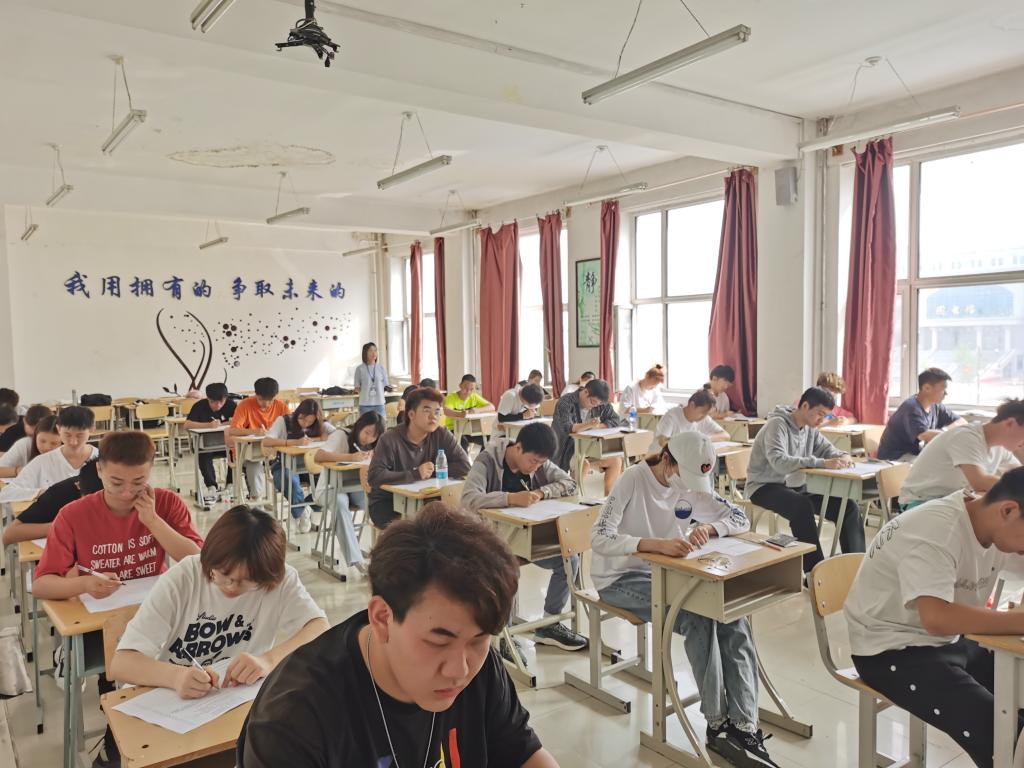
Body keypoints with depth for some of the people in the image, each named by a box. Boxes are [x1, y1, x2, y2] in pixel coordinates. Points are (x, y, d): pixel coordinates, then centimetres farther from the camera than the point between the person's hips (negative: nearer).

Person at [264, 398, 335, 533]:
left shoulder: (320, 425, 1)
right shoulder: (283, 421, -9)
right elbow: (266, 442, -23)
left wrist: (313, 439, -23)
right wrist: (295, 442, -33)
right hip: (285, 465, -3)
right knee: (291, 480, -37)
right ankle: (301, 513, -9)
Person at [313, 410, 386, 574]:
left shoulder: (373, 444, 6)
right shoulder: (341, 435, -15)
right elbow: (318, 456, -30)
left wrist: (374, 455, -22)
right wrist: (350, 457, -37)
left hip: (355, 487, 5)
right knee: (340, 502, -39)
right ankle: (355, 559, -40)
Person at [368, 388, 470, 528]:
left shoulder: (441, 435, -3)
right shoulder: (390, 439, -15)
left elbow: (464, 466, -7)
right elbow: (374, 476, -26)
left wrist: (433, 471, -14)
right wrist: (415, 474, -28)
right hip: (387, 503, -4)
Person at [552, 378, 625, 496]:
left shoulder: (601, 404, 2)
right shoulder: (566, 402, -17)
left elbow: (617, 421, -2)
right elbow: (567, 428, -31)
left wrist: (598, 426, -19)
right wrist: (589, 425, -45)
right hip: (568, 450, -6)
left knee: (616, 461, -7)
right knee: (584, 464, -33)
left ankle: (608, 496, 3)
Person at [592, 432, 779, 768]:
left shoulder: (692, 485, 0)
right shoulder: (633, 481, -20)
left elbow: (741, 519, 3)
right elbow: (599, 538, -31)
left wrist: (708, 527, -20)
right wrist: (657, 544, -46)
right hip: (622, 577, -6)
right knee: (697, 616, -28)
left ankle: (744, 727, -17)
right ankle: (718, 725, -15)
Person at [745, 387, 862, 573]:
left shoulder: (810, 427, 5)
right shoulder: (777, 424, -19)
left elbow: (826, 448, 18)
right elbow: (779, 462, -34)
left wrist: (842, 456, -7)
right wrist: (822, 463, -39)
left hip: (796, 486, 8)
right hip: (766, 486, -8)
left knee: (849, 507, -4)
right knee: (803, 507, -37)